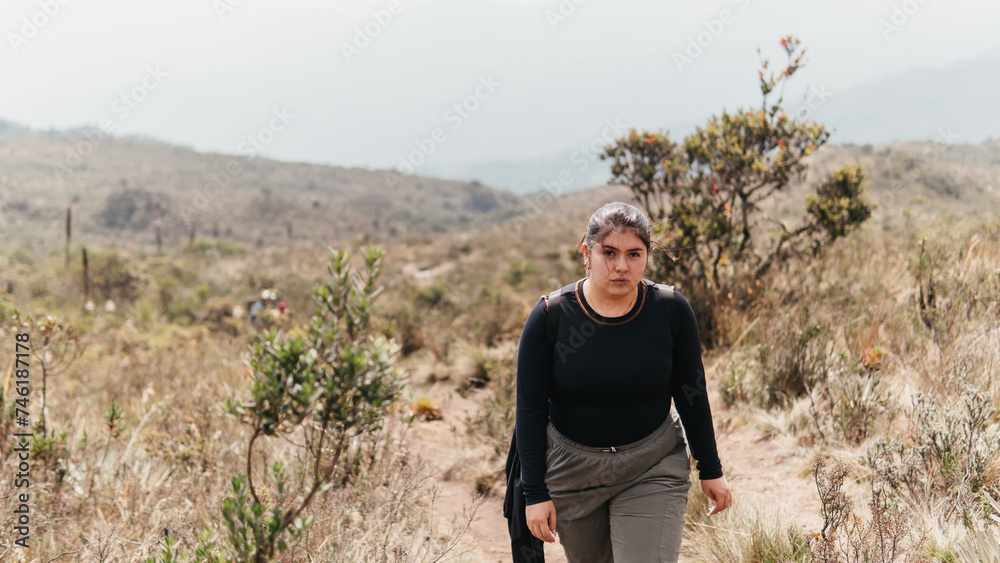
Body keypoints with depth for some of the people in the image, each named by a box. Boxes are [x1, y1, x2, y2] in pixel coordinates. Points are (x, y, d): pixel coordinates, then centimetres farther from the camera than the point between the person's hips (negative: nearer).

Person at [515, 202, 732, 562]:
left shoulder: (671, 310, -12)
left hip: (652, 469, 0)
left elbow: (691, 393, 0)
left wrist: (710, 470, 6)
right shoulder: (550, 317, -16)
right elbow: (531, 408, -9)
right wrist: (535, 493, -10)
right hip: (571, 470, 1)